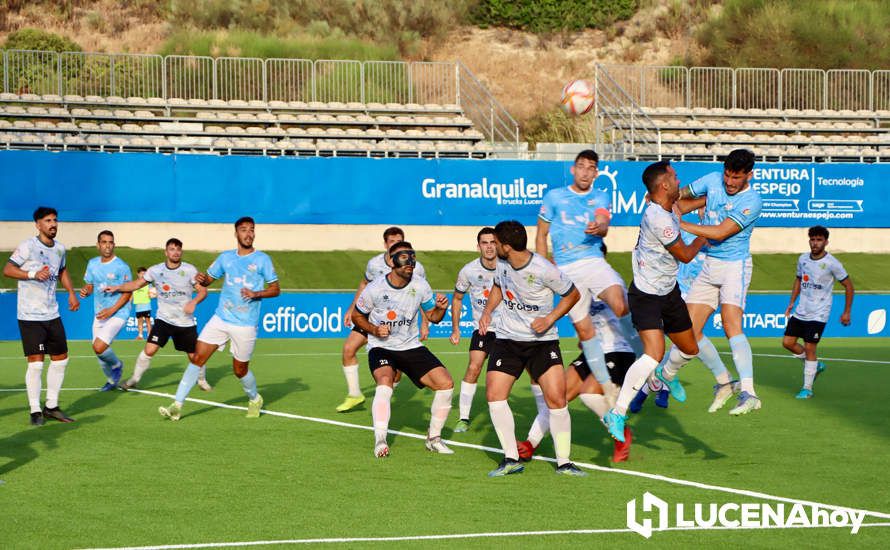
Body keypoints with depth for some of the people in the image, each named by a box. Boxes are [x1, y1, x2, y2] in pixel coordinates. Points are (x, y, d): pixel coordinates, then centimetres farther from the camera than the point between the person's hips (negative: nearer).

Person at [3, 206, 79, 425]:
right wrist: (33, 274, -23)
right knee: (36, 363, -8)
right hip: (30, 316, -7)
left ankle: (51, 406, 21)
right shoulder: (28, 246, -11)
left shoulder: (60, 248, 9)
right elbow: (7, 269, -11)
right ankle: (35, 411, 2)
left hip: (52, 315, 7)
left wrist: (71, 293, 17)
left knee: (60, 359, 9)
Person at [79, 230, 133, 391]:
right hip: (100, 314, 6)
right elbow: (89, 284, 16)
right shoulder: (92, 264, 6)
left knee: (99, 347, -20)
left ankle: (117, 365, 11)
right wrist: (85, 291, -9)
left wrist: (112, 310, -20)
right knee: (98, 350, 10)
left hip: (118, 313, -6)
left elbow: (127, 292, -11)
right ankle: (111, 380, 35)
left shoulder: (122, 267, -12)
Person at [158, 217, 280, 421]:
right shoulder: (226, 257, 9)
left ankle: (254, 399, 36)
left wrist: (256, 294, -18)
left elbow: (276, 289, -1)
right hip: (220, 319, 3)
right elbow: (208, 279, 16)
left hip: (245, 325, -3)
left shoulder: (262, 259, -2)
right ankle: (177, 406, -8)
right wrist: (202, 278, -8)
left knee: (240, 370, 6)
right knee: (197, 358, -8)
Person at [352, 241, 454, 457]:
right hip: (381, 348, -4)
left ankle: (434, 438, 5)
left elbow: (433, 316, 8)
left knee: (445, 383, -12)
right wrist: (374, 330, -15)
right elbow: (357, 316, 2)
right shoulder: (375, 289, -13)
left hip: (411, 346, 4)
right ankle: (380, 440, -37)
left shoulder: (420, 285, -4)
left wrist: (441, 308, -15)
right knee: (385, 382, -35)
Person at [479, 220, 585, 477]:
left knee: (556, 399, -14)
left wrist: (550, 319, -15)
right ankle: (511, 460, 0)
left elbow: (573, 294, -4)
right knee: (494, 394, -9)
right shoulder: (501, 263, -2)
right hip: (506, 338, 5)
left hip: (542, 340, -5)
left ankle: (563, 462, -1)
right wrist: (487, 312, 5)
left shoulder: (543, 270, -18)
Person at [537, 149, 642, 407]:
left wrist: (598, 228, -31)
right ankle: (607, 387, 2)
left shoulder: (601, 198, 12)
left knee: (620, 304, -28)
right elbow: (541, 235, 17)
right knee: (584, 328, -4)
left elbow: (604, 227, -6)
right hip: (565, 268, 1)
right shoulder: (554, 197, 11)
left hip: (594, 262, -1)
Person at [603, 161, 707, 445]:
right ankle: (617, 413, -21)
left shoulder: (668, 211, 4)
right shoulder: (657, 218, -27)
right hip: (646, 295, -9)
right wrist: (701, 240, 4)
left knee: (690, 349, 17)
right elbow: (685, 255, -15)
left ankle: (664, 374, 50)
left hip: (669, 292, 9)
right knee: (654, 352, -25)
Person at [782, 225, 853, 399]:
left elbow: (848, 285, -4)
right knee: (788, 342, 2)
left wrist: (847, 312, -4)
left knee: (809, 347, -10)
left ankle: (807, 388, 0)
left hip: (818, 314, -6)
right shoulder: (803, 259, 5)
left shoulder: (832, 263, -12)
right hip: (800, 311, 6)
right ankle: (816, 365, 24)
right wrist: (792, 302, 15)